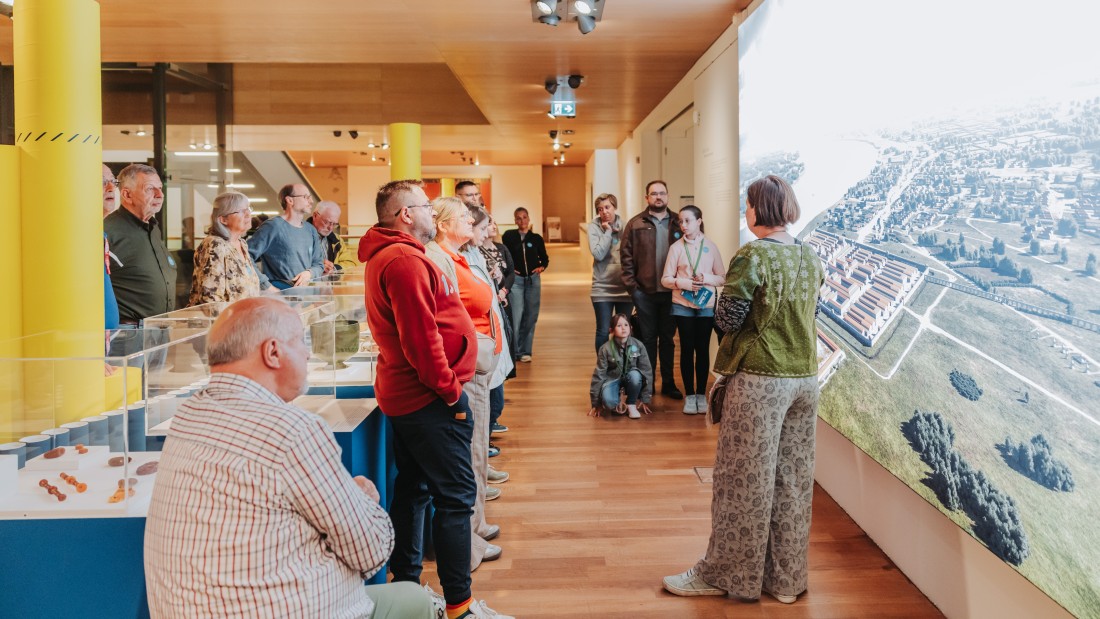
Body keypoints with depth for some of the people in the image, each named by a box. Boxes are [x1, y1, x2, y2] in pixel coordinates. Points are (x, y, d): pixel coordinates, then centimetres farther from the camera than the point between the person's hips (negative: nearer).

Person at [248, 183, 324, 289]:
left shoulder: (311, 230, 16)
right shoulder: (273, 226, -5)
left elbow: (319, 263, 21)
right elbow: (246, 256, -11)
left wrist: (309, 273, -2)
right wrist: (267, 286, -13)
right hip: (280, 291, -6)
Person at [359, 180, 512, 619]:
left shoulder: (386, 256, 15)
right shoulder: (405, 259, -19)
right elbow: (421, 336, -24)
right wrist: (450, 390, -15)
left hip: (404, 394, 11)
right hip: (428, 400, -11)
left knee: (413, 489, 16)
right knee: (455, 496, -4)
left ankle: (406, 583, 27)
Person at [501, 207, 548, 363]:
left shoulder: (536, 238, 7)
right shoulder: (509, 236, 1)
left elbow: (545, 258, 16)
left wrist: (541, 267, -2)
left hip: (533, 280, 3)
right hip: (515, 279, -3)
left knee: (530, 316, 5)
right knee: (516, 315, -11)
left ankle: (524, 351, 16)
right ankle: (512, 351, -1)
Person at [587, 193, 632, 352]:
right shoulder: (594, 227, -2)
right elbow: (598, 254, -15)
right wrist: (607, 231, -11)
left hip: (625, 287, 2)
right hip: (603, 288, -2)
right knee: (603, 331, 1)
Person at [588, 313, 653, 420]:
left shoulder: (638, 346, -12)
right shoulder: (605, 349, -15)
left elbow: (647, 371, -6)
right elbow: (599, 375, -10)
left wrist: (645, 400, -6)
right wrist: (596, 404, -9)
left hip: (631, 380, 2)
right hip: (613, 379, -2)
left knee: (634, 374, -35)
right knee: (608, 401, -34)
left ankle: (631, 405, -11)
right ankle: (618, 404, 3)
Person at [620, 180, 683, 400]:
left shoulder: (678, 223, 5)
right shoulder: (636, 224, 0)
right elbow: (626, 256, -1)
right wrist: (631, 284, -7)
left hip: (671, 291, 1)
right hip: (645, 291, -1)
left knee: (668, 338, 11)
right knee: (648, 338, 8)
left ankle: (668, 383, 20)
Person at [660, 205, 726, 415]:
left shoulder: (710, 246, 1)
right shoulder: (676, 247, -1)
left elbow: (723, 277, 3)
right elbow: (665, 279, -1)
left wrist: (707, 278, -15)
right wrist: (683, 283, -18)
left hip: (706, 305, 1)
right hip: (683, 305, 0)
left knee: (703, 349, 5)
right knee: (687, 349, 3)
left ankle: (701, 394, 15)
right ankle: (689, 395, 12)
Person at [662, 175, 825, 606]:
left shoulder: (754, 257, -14)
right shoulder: (810, 258, 7)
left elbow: (727, 319, -11)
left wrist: (726, 295, 7)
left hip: (759, 381, -6)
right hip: (804, 379, 7)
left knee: (744, 480, 4)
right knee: (792, 481, 12)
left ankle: (726, 574, 17)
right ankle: (786, 578, 23)